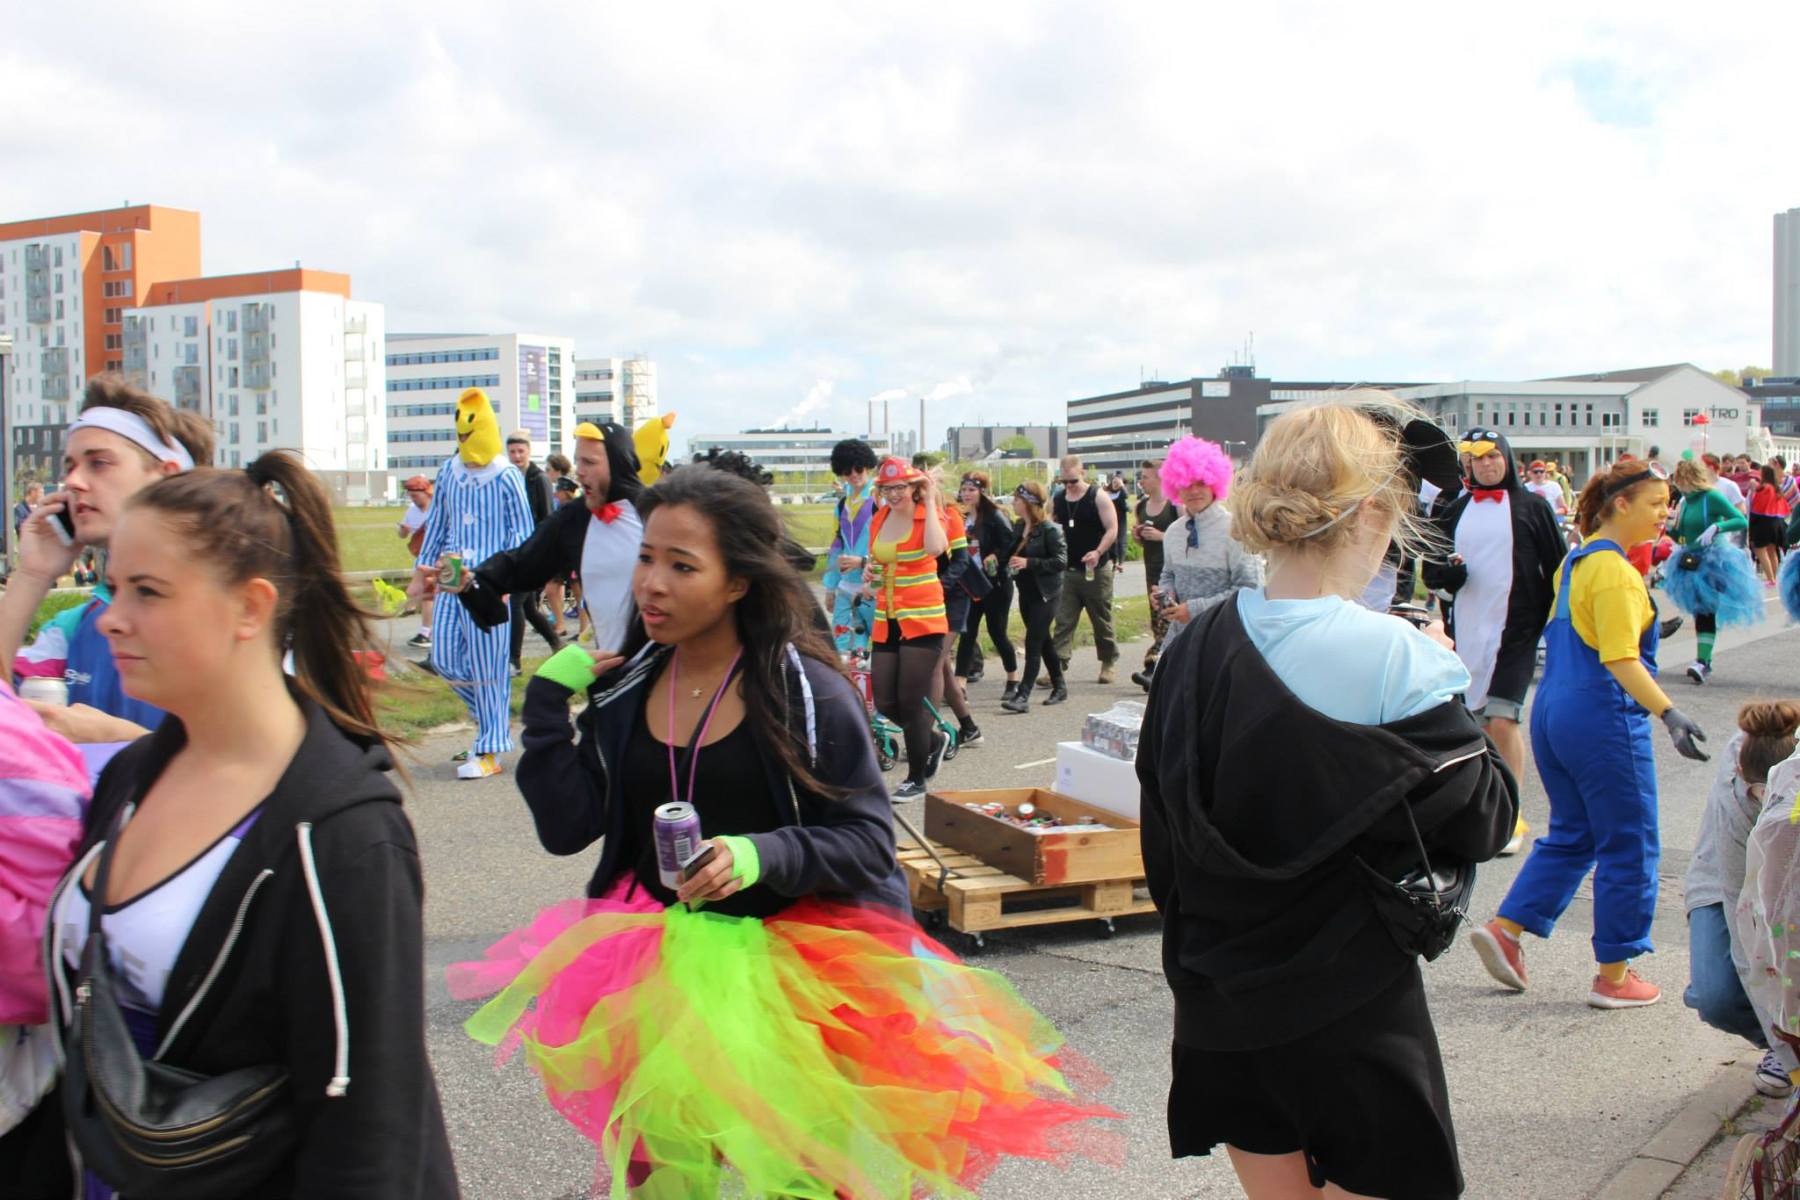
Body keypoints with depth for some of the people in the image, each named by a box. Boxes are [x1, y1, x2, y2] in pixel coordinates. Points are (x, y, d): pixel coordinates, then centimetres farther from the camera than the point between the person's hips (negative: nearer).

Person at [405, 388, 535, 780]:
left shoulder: (507, 478, -7)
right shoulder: (449, 472, 8)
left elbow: (522, 534, -5)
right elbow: (436, 524, 18)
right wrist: (422, 571, 19)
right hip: (450, 582, 6)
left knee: (488, 666, -2)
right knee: (443, 660, 5)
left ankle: (490, 750, 7)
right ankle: (496, 717, 28)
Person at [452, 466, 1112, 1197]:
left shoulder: (806, 692, -12)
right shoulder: (623, 687, 1)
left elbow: (869, 838, -12)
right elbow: (566, 827, -4)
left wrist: (763, 857, -27)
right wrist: (547, 697, -8)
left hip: (793, 958, -4)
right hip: (657, 962, 4)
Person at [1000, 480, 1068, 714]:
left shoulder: (1050, 529, -15)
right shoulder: (1019, 527, 7)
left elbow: (1061, 561, -19)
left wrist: (1029, 563, -24)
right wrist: (1010, 561, -1)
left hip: (1044, 594, -8)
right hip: (1026, 592, 8)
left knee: (1033, 643, -11)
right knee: (1044, 641, 15)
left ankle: (1023, 696, -14)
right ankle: (1059, 687, 28)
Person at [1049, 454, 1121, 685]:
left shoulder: (1097, 497, -7)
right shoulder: (1058, 501, 7)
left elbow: (1112, 529, -11)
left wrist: (1098, 552, -25)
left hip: (1096, 571, -4)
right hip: (1069, 571, 4)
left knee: (1101, 620, 7)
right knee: (1063, 620, -3)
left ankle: (1109, 662, 22)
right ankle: (1059, 665, -6)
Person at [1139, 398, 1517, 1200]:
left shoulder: (1193, 651, -3)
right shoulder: (1395, 660, -19)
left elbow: (1163, 835, 6)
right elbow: (1484, 822, -8)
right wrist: (1442, 678, 4)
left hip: (1221, 1007, 5)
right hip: (1354, 1008, -5)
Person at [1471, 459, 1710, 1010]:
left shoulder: (1576, 561, 12)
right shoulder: (1614, 570, -16)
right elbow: (1620, 659, -23)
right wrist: (1669, 714, -30)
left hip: (1554, 712, 9)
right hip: (1604, 721, -9)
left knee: (1570, 835, 17)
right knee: (1629, 846, 3)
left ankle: (1504, 929, 9)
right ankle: (1614, 976, 11)